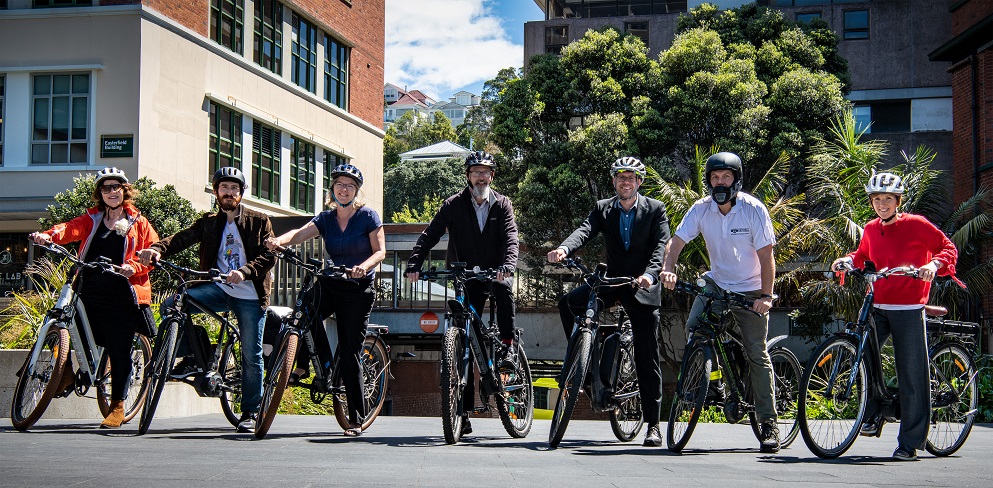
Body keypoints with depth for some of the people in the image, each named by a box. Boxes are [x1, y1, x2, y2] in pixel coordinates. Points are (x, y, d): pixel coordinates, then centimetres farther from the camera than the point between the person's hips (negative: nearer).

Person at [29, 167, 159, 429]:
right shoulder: (91, 219, 13)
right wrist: (48, 235, -27)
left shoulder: (138, 223, 9)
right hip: (90, 293, 2)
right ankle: (67, 372, 32)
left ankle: (117, 406, 9)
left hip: (121, 296, -2)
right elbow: (71, 229, -6)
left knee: (119, 350, -2)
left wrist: (134, 267, -15)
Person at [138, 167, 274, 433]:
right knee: (171, 305, -19)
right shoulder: (209, 222, 14)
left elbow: (269, 255, -6)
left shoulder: (259, 221, 5)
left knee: (251, 355, -4)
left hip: (249, 295, -3)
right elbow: (183, 237, -3)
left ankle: (250, 412, 10)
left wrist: (245, 271, -24)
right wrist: (158, 249, -23)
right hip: (218, 289, 3)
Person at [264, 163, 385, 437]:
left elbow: (380, 251, -6)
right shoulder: (326, 219, 7)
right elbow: (300, 234, -10)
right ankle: (304, 365, -14)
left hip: (358, 289, -3)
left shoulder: (368, 216, -2)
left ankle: (356, 420, 2)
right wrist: (279, 241, -31)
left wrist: (364, 266, -28)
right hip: (329, 283, 3)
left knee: (350, 353, -5)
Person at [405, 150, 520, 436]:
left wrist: (507, 265, -34)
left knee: (504, 288, -38)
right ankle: (464, 411, 0)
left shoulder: (502, 205, 1)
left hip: (494, 273, -1)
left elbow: (511, 239, -13)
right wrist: (414, 265, -24)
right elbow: (429, 235, -8)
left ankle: (507, 346, -20)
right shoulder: (453, 205, 1)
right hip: (465, 279, 1)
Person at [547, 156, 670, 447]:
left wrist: (650, 273, -33)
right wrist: (564, 249, -33)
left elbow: (662, 245, -13)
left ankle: (653, 425, 5)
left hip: (642, 288, -3)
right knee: (568, 302, -24)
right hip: (612, 281, 3)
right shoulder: (603, 209, 6)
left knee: (647, 357, -2)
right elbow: (585, 231, -11)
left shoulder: (655, 209, -1)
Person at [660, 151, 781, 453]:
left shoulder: (754, 210, -15)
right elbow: (677, 240, -11)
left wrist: (766, 296, -25)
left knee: (757, 354, -5)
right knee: (693, 328, -21)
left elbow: (766, 256, -16)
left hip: (750, 290, -3)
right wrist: (668, 269, -31)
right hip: (717, 282, 3)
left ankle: (769, 423, 1)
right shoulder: (701, 209, -7)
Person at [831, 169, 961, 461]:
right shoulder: (871, 229, 10)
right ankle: (873, 414, 10)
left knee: (912, 376, -2)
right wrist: (847, 260, 7)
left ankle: (910, 442, 6)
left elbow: (947, 247, 0)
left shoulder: (916, 225, -5)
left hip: (908, 309, -5)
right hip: (877, 306, 5)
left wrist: (934, 264, -20)